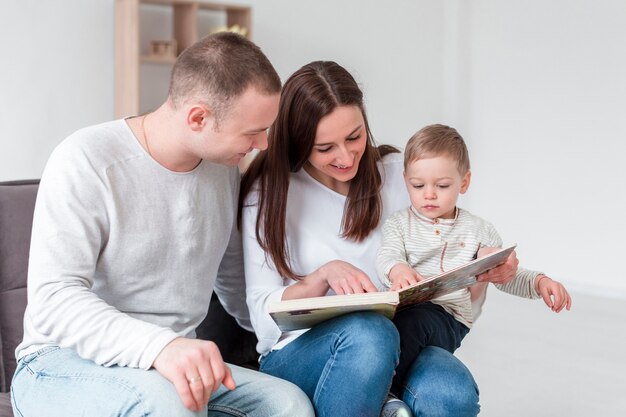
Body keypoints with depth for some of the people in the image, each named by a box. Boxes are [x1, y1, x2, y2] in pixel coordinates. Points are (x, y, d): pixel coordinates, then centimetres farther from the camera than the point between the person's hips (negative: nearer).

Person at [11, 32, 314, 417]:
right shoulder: (86, 161, -15)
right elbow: (52, 299, -24)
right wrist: (160, 345, -39)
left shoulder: (225, 168, 5)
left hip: (177, 363, 6)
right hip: (65, 363, -5)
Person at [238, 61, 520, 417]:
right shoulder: (269, 194, -1)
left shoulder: (398, 173, 6)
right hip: (299, 354, -2)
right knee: (368, 331, -35)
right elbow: (263, 317, -5)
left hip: (394, 347, 2)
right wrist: (324, 274, -22)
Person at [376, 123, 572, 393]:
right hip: (401, 309, 1)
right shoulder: (399, 223, 14)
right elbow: (387, 255, -5)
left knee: (413, 319, -36)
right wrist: (396, 270, -31)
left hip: (448, 317, -1)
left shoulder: (478, 231, 15)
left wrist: (539, 282, 0)